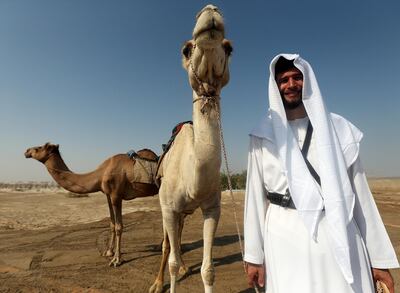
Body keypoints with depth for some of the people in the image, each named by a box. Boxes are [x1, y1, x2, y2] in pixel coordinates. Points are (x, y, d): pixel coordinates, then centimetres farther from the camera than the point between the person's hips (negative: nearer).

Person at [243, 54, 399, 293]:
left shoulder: (339, 129, 3)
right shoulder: (263, 136, -1)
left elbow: (360, 194, 5)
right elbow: (255, 195, -2)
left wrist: (379, 258, 6)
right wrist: (254, 255, 0)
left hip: (339, 238, 2)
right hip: (285, 240, -1)